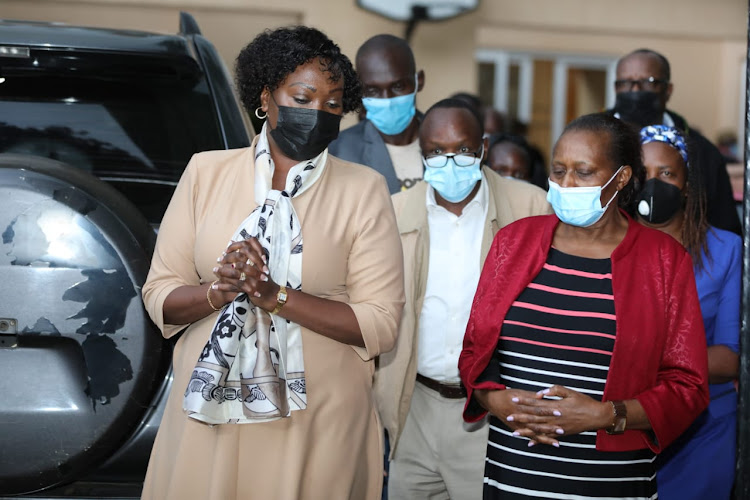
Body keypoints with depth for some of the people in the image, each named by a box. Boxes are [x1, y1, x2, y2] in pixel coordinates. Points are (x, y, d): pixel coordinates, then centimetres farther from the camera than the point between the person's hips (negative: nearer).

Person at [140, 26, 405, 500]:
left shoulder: (363, 189, -3)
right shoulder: (207, 171, 3)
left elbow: (381, 323, -8)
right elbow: (159, 294, 3)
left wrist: (275, 296, -18)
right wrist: (219, 293, -17)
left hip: (318, 423, -1)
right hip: (208, 414, 2)